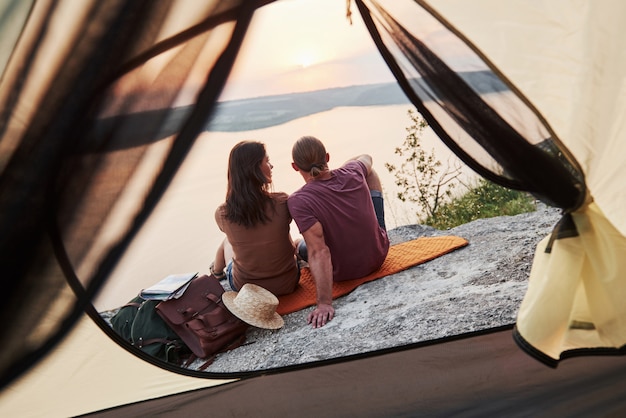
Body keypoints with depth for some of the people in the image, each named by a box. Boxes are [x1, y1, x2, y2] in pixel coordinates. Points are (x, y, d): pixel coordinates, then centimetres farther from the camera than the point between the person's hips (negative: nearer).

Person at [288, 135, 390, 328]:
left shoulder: (298, 201, -29)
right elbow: (366, 157, 9)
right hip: (379, 256, 3)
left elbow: (318, 252, -34)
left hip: (343, 273, -3)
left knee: (303, 247, 27)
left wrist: (324, 303, -32)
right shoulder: (352, 173, -16)